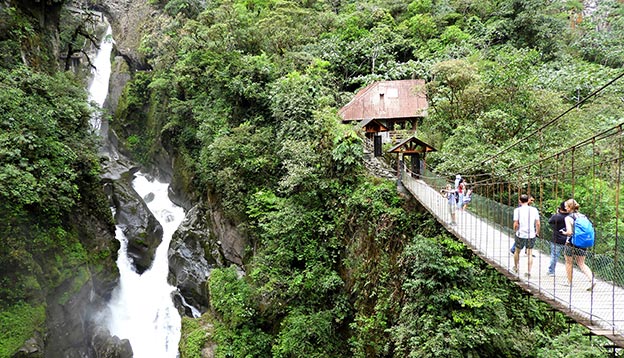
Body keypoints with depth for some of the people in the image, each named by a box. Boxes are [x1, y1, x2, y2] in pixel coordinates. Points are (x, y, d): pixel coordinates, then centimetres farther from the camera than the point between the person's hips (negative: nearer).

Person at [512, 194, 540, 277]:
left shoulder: (517, 210, -8)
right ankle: (529, 272, 9)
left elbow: (515, 224, -11)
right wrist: (537, 232, 16)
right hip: (531, 235, 2)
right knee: (530, 254, 12)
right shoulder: (534, 209, -1)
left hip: (520, 234, -1)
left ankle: (516, 267, 36)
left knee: (517, 251, 19)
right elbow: (537, 223, 0)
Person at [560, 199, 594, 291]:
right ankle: (591, 279, -6)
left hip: (571, 243, -5)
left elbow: (569, 232, -21)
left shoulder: (568, 218, -14)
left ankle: (570, 282, 22)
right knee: (581, 264, 13)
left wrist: (563, 232, -2)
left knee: (569, 263, 13)